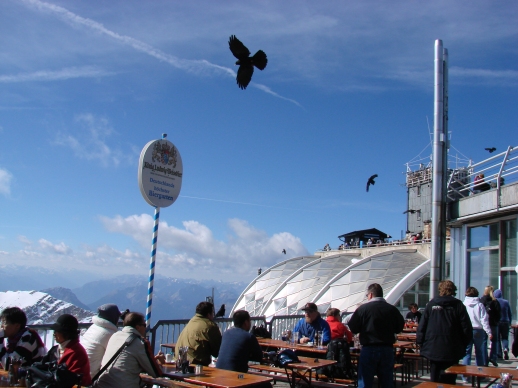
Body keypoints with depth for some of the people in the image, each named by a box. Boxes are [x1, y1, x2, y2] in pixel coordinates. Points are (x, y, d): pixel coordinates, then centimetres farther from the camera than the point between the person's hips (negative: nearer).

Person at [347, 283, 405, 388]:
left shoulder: (362, 308, -9)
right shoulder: (392, 309, -1)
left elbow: (353, 328, -6)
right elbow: (399, 328, 9)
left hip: (368, 349, -3)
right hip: (387, 349, 3)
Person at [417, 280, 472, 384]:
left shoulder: (431, 304, 0)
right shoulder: (458, 305, -4)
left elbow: (422, 325, -1)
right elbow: (466, 328, -5)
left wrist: (420, 342, 5)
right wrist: (464, 344, 7)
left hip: (433, 349, 2)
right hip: (452, 351, -2)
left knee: (434, 380, 12)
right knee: (448, 380, 4)